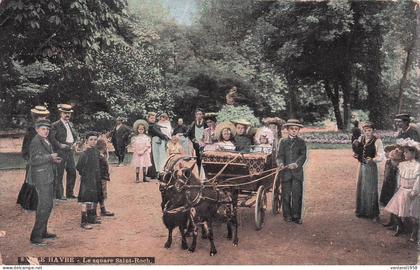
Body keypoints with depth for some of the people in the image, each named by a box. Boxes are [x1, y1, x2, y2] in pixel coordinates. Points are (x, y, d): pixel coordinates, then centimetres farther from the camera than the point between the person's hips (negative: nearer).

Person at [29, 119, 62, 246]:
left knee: (48, 205, 16)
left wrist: (54, 160, 7)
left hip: (48, 177, 10)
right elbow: (34, 160, -23)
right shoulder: (35, 142, -14)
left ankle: (43, 232, 27)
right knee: (44, 206, -11)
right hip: (41, 177, -10)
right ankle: (35, 237, -5)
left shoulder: (46, 141, 15)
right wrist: (50, 157, -20)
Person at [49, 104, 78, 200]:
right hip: (60, 152, -7)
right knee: (59, 174, -1)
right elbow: (51, 138, -13)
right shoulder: (56, 125, -5)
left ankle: (70, 192, 20)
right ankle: (59, 194, 7)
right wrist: (60, 145, -20)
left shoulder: (71, 124, 17)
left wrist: (74, 143, 6)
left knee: (72, 172, 9)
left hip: (70, 151, 7)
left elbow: (75, 135, 24)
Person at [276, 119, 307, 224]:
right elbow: (279, 155, 2)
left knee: (297, 195, -1)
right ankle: (287, 215, 15)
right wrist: (280, 163, -19)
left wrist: (296, 164, -20)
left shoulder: (301, 142, 8)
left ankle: (296, 216, 7)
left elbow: (303, 155, -3)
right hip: (285, 172, 1)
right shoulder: (283, 141, 10)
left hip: (297, 172, 0)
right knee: (286, 195, 5)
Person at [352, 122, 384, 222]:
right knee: (361, 189, 14)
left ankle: (374, 214, 12)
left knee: (372, 190, 0)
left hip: (372, 167, -5)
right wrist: (357, 153, -9)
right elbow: (357, 151, 12)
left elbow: (381, 156, -14)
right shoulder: (360, 139, 1)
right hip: (362, 166, 5)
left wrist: (372, 160, -30)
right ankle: (362, 211, 29)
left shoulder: (377, 141, -14)